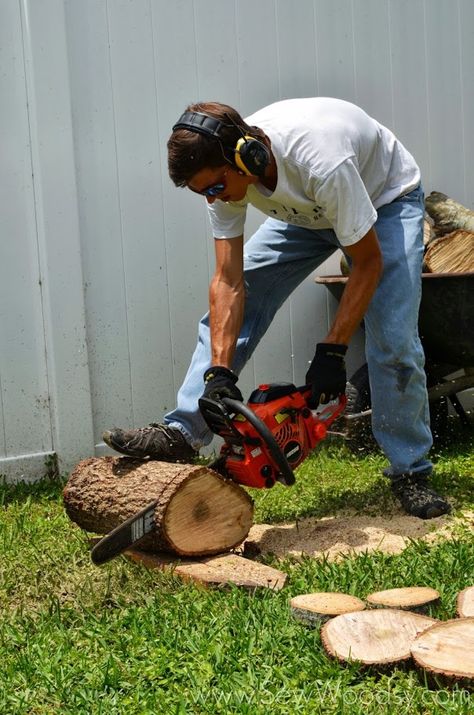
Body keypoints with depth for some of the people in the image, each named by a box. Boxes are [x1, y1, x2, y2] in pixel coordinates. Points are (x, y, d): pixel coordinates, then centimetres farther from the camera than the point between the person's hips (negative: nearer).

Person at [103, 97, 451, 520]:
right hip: (304, 211, 6)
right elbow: (228, 282, -23)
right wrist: (218, 371, -30)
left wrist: (332, 351, -28)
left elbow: (368, 263, -30)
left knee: (393, 341, -17)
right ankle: (182, 434, -6)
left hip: (386, 200, -5)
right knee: (228, 309, -8)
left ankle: (410, 472, 2)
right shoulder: (224, 169, -25)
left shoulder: (322, 163, -43)